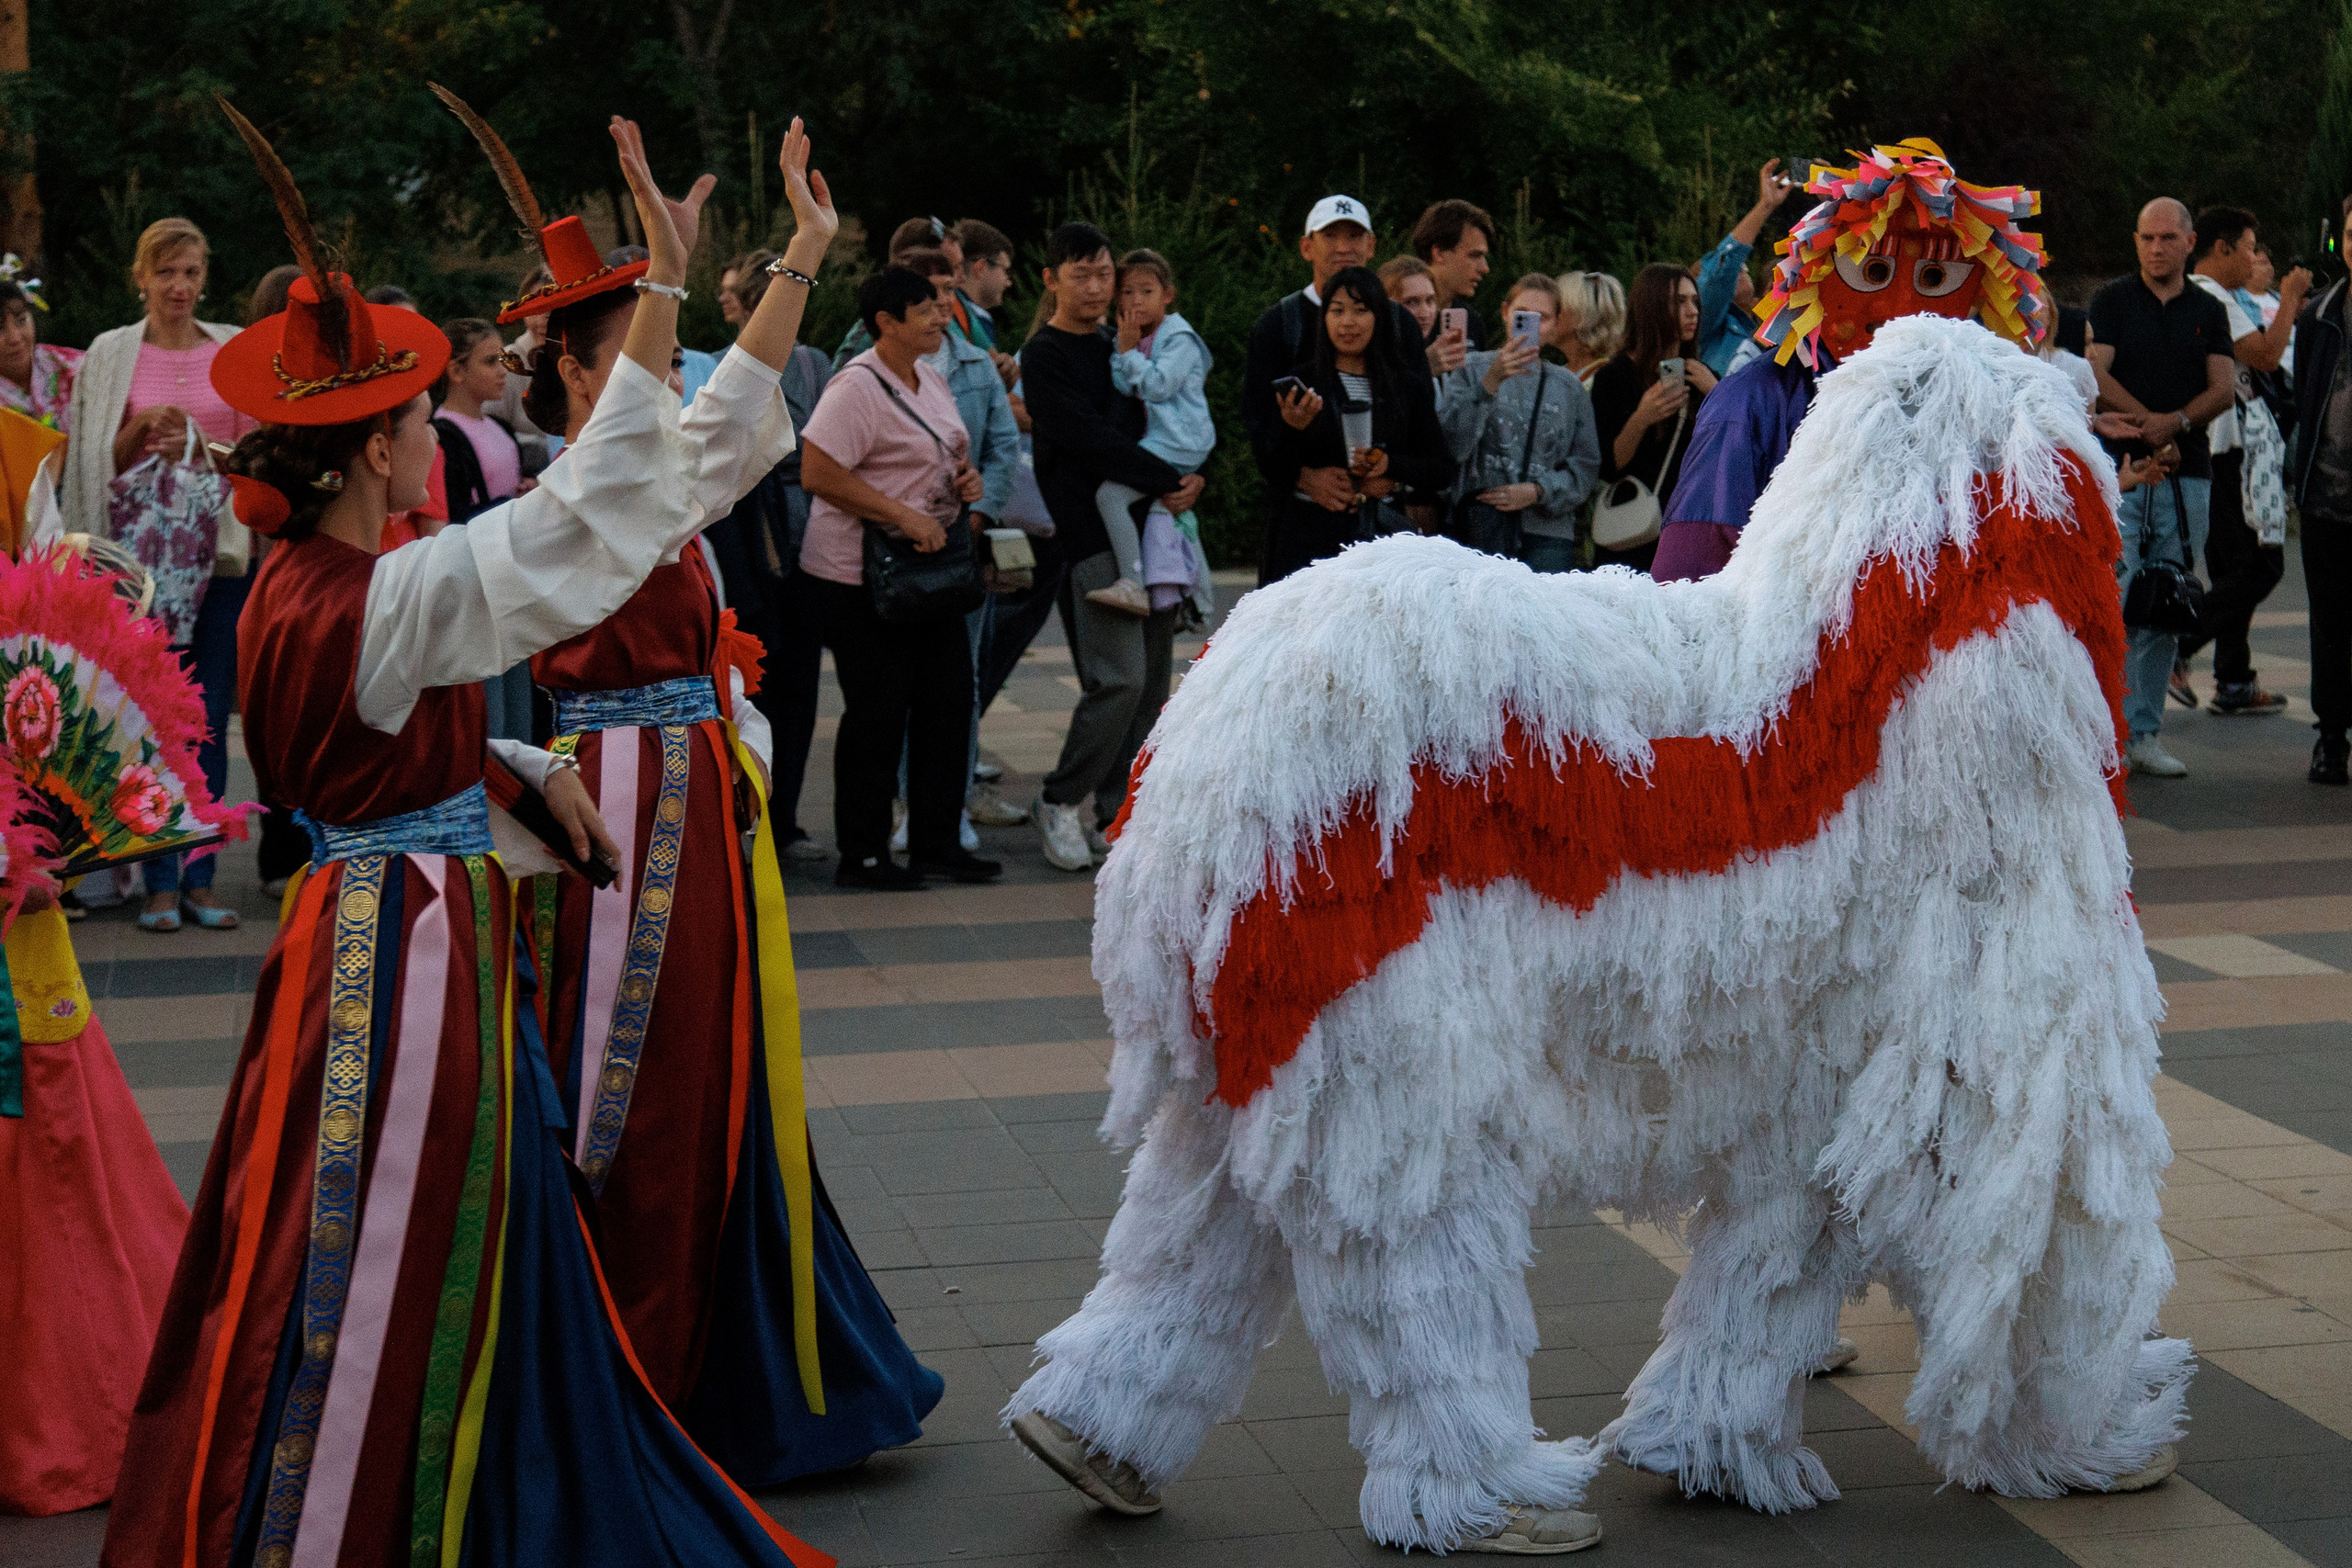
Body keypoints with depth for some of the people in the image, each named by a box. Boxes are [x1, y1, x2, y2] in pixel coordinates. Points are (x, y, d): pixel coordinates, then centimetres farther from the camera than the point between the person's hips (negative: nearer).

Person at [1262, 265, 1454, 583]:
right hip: (1312, 540, -1)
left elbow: (1442, 472, 9)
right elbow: (1276, 468, -1)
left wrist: (1391, 466, -8)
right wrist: (1293, 428, -19)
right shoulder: (1301, 382, 5)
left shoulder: (1407, 386, 10)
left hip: (1386, 532, 1)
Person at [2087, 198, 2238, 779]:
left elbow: (2225, 389, 5)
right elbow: (2096, 376, -4)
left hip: (2187, 474, 3)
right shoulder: (2111, 301, 7)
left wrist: (2176, 421, -12)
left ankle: (2147, 733, 8)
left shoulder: (2208, 311, 14)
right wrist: (2148, 425, -12)